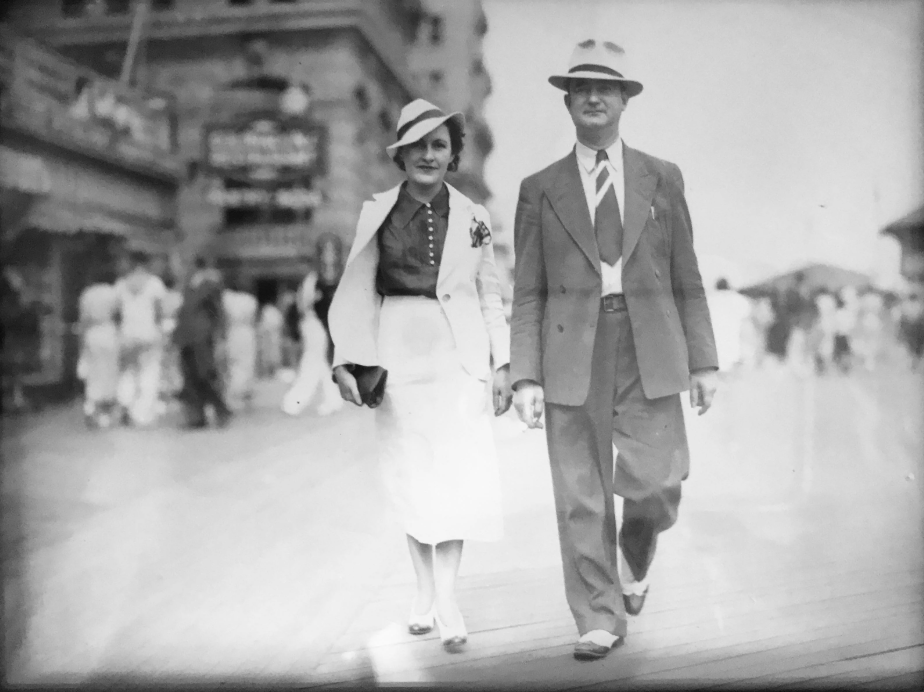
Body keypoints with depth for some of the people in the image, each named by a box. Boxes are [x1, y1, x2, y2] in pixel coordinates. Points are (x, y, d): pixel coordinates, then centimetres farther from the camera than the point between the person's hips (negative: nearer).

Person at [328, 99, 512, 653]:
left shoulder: (473, 217, 6)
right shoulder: (376, 213, 3)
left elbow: (490, 295, 9)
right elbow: (356, 292, 1)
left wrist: (502, 363, 3)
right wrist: (345, 361, -8)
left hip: (460, 358, 0)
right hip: (399, 357, 0)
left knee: (460, 478, -5)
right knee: (412, 480, 6)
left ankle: (446, 596, 5)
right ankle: (426, 590, 21)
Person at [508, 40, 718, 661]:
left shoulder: (663, 179, 11)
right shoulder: (540, 190, 8)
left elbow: (687, 280, 11)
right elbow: (528, 294, 5)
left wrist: (705, 361, 5)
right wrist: (525, 376, -5)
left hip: (650, 353, 1)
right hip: (573, 356, 0)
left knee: (657, 483, -5)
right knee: (582, 498, 1)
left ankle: (635, 559, 29)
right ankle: (600, 621, 16)